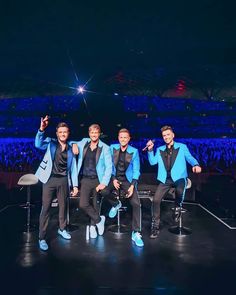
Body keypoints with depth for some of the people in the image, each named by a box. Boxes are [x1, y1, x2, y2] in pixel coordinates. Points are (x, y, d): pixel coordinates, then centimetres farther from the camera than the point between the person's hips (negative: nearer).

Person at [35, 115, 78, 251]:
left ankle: (62, 229, 37)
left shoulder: (71, 149, 9)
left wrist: (75, 185, 5)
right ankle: (42, 238, 9)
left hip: (63, 180, 3)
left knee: (63, 206, 15)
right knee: (46, 208, -1)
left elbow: (73, 168, 10)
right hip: (50, 179, -3)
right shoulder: (51, 142, 2)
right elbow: (38, 144, -19)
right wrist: (41, 130, -35)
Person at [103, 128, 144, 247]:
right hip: (114, 178, 2)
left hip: (127, 180, -1)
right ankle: (116, 204, 6)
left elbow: (136, 170, -4)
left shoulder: (134, 151, -4)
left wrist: (132, 186, -15)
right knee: (104, 191, -29)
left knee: (136, 203, -19)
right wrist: (113, 179, -11)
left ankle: (136, 233, -6)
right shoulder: (112, 148, 1)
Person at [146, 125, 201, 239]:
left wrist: (196, 165, -26)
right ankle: (155, 225, 7)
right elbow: (152, 162, 5)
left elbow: (190, 158, -4)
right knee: (156, 199, -10)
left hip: (179, 177, -3)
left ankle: (177, 207, 0)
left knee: (180, 191, -35)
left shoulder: (182, 147, 8)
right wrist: (150, 150, -9)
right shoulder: (160, 150, 14)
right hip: (165, 179, 3)